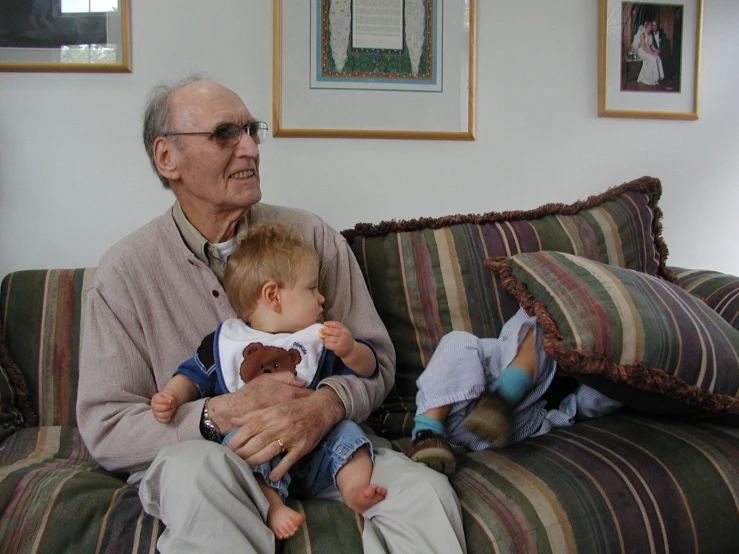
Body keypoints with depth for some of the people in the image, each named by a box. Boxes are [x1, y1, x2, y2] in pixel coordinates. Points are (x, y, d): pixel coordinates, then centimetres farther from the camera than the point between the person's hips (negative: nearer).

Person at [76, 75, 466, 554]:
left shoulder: (310, 236, 1)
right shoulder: (126, 270, -4)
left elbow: (376, 359, 1)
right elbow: (104, 428, -6)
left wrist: (324, 406, -23)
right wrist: (222, 415, -23)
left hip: (322, 442, 2)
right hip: (189, 456, -1)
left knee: (426, 494, -25)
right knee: (197, 466, -37)